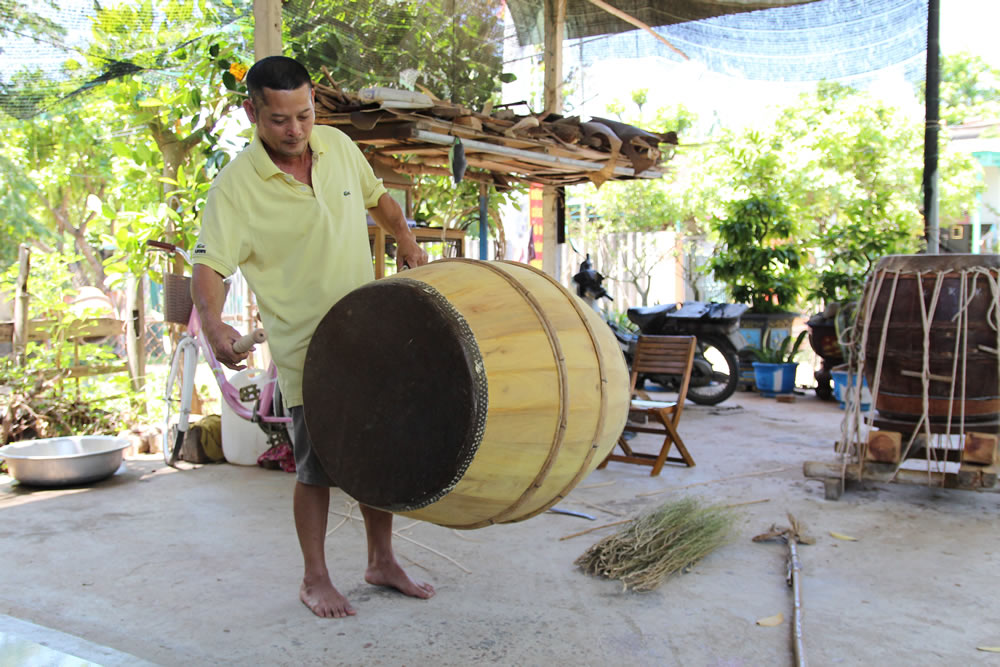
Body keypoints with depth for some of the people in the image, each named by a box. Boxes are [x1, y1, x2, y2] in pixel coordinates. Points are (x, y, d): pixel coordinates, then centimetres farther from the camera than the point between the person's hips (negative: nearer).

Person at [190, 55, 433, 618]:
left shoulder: (338, 145, 0)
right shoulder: (236, 185, -15)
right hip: (307, 350, -5)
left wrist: (405, 238, 5)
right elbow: (210, 263, -21)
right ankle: (315, 579, 22)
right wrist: (214, 322, -40)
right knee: (318, 467, 2)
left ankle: (383, 562, 29)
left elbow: (376, 196, 19)